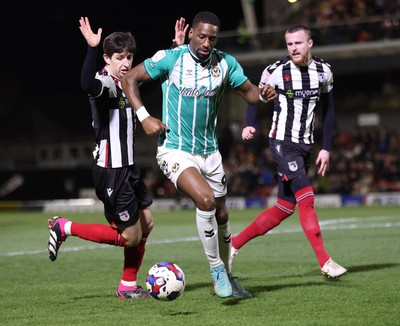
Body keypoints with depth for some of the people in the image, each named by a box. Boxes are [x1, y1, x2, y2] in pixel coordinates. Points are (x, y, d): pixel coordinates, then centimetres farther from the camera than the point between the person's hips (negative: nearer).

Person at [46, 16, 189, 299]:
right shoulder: (105, 83, -19)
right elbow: (88, 84, -45)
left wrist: (177, 47, 21)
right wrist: (92, 49, -55)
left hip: (128, 167, 9)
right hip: (110, 172, -9)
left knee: (146, 224, 12)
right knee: (130, 237, -4)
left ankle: (128, 286, 23)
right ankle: (64, 228, 8)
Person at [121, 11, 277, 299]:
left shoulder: (226, 63, -1)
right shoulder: (170, 58, -11)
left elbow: (249, 91, 6)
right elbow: (130, 79, -3)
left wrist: (263, 95, -18)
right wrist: (144, 117, -13)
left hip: (209, 152, 5)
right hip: (175, 151, -5)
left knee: (221, 215, 12)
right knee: (206, 199, -27)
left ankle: (226, 277, 33)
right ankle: (216, 269, -10)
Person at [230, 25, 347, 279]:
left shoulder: (323, 71, 3)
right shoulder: (275, 72, -9)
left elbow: (328, 110, 11)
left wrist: (327, 148, 7)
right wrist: (250, 126, -18)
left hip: (306, 146, 6)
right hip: (282, 143, -6)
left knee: (285, 208, 6)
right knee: (306, 198, -18)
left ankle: (235, 243, 18)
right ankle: (325, 262, -15)